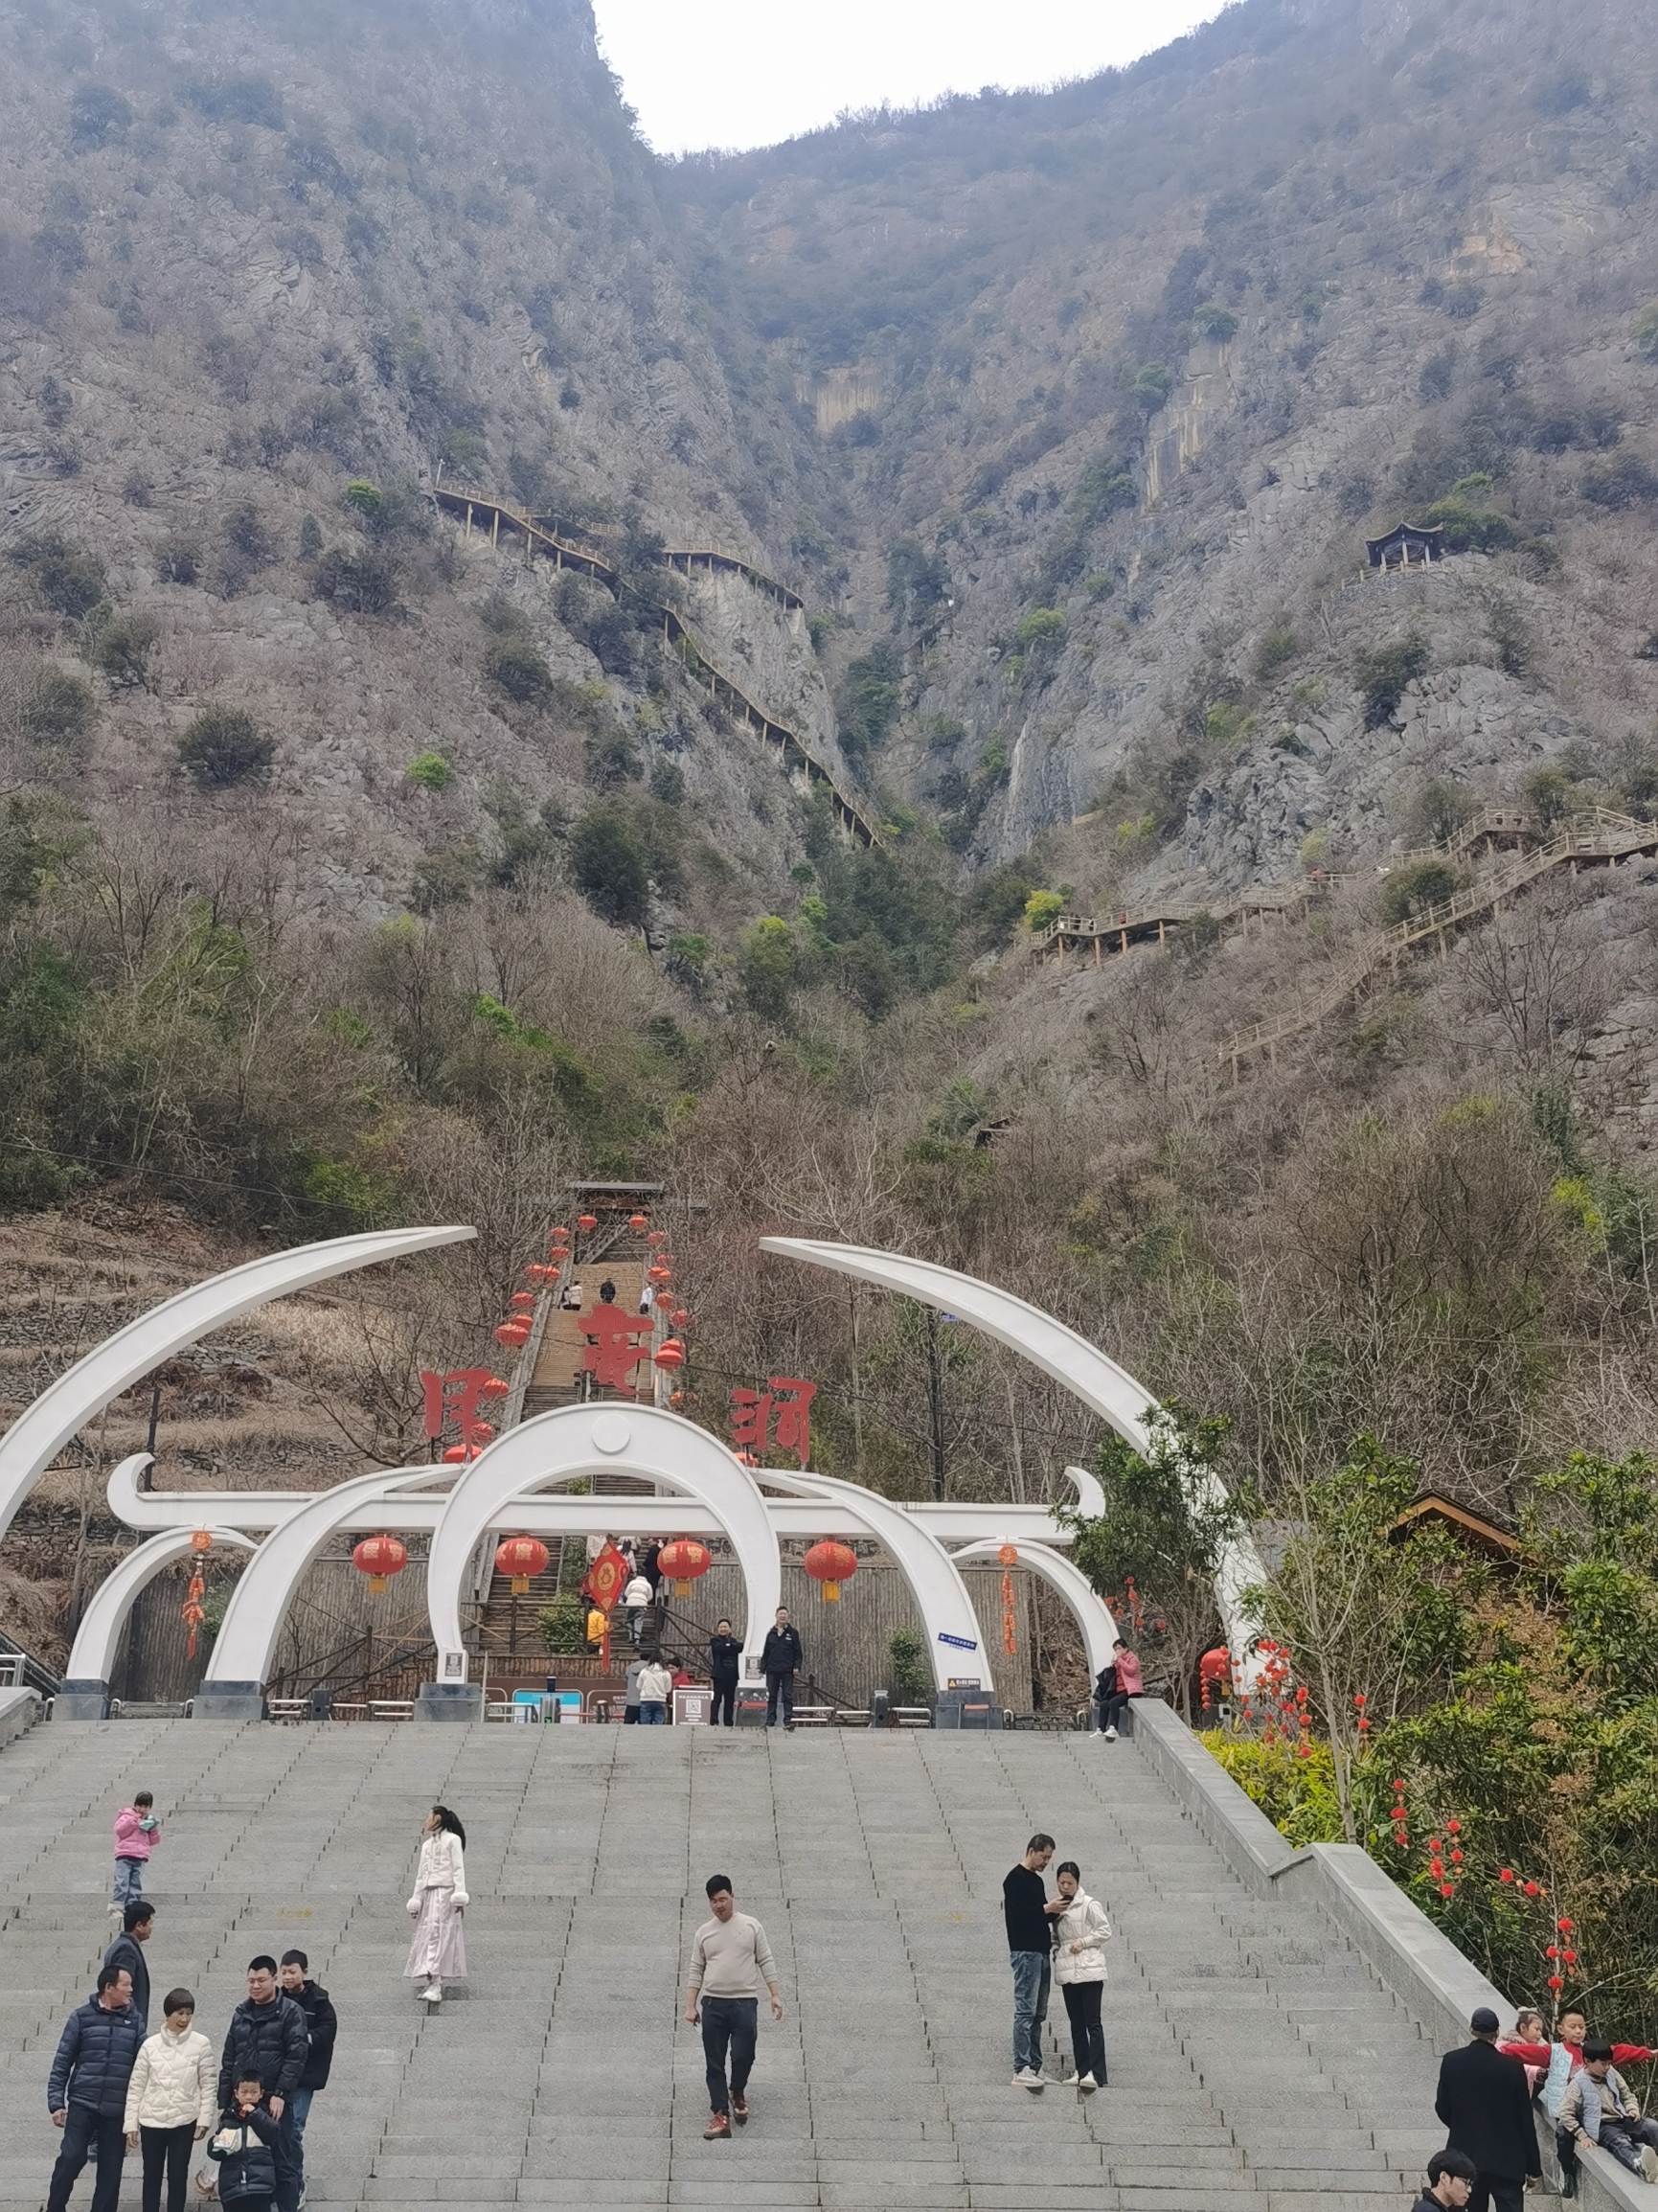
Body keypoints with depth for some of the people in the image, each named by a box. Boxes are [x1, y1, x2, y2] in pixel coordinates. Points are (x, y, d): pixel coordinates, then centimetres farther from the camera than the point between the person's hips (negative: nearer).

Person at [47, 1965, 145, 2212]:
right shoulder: (82, 2017, -1)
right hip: (82, 2105, -2)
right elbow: (62, 2063, 0)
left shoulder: (135, 2022, 5)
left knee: (111, 2169, 5)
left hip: (118, 2111, 2)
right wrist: (56, 2103, -6)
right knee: (71, 2158, -7)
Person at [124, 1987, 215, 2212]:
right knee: (152, 2176, 10)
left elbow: (207, 2085, -1)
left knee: (178, 2176, 5)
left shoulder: (201, 2044, -4)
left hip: (184, 2121, -1)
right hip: (151, 2120, 1)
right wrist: (131, 2124, 0)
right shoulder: (150, 2044, -2)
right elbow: (136, 2086, 2)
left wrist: (205, 2119, -7)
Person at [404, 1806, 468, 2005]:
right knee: (427, 1935, 0)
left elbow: (458, 1869, -5)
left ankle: (435, 1985, -28)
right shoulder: (427, 1844, 23)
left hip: (446, 1892, -7)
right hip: (429, 1893, 7)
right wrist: (415, 1900, 17)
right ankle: (432, 1984, 3)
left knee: (437, 1932, -19)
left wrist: (459, 1894, -15)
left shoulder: (452, 1840, 2)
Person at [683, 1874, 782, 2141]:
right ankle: (721, 2115, 7)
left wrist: (775, 1995, -6)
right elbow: (696, 1971, 10)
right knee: (714, 2063, 1)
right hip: (713, 2004, 2)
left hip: (745, 2002, -2)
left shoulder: (751, 1925, 1)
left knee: (743, 2057, -5)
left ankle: (737, 2094, 25)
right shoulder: (703, 1932, 8)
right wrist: (690, 2006, 3)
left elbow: (766, 1961, 2)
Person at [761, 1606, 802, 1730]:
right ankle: (770, 1721, 9)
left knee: (788, 1696, -4)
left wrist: (797, 1666, -9)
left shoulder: (793, 1632, 3)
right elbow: (766, 1652, 12)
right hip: (772, 1670, 3)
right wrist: (763, 1667, 5)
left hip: (787, 1670, -3)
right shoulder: (771, 1633, 9)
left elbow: (797, 1652, 1)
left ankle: (788, 1720, -4)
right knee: (771, 1696, 5)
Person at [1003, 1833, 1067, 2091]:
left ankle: (1034, 2067, 11)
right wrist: (1047, 1909, -18)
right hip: (1025, 1952, -10)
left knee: (1038, 2014, 9)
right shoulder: (1016, 1879, -8)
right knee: (1026, 2011, -12)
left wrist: (1054, 1911, 5)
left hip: (1041, 1953, 10)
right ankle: (1021, 2070, -13)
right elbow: (1014, 1914, -17)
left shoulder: (1037, 1880, 19)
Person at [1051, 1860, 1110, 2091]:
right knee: (1076, 2024, 9)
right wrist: (1056, 1949, 4)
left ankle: (1095, 2073, -16)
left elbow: (1105, 1931, -6)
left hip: (1089, 1970, -7)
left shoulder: (1090, 1905, -5)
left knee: (1092, 2022, -10)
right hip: (1067, 1972, 7)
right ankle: (1081, 2070, 13)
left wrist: (1082, 1942, -13)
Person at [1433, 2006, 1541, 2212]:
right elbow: (1525, 2121, -5)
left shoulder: (1451, 2061, -5)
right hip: (1506, 2159, -2)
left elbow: (1442, 2108, 2)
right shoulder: (1513, 2067, -10)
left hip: (1466, 2156, 2)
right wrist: (1533, 2166, 4)